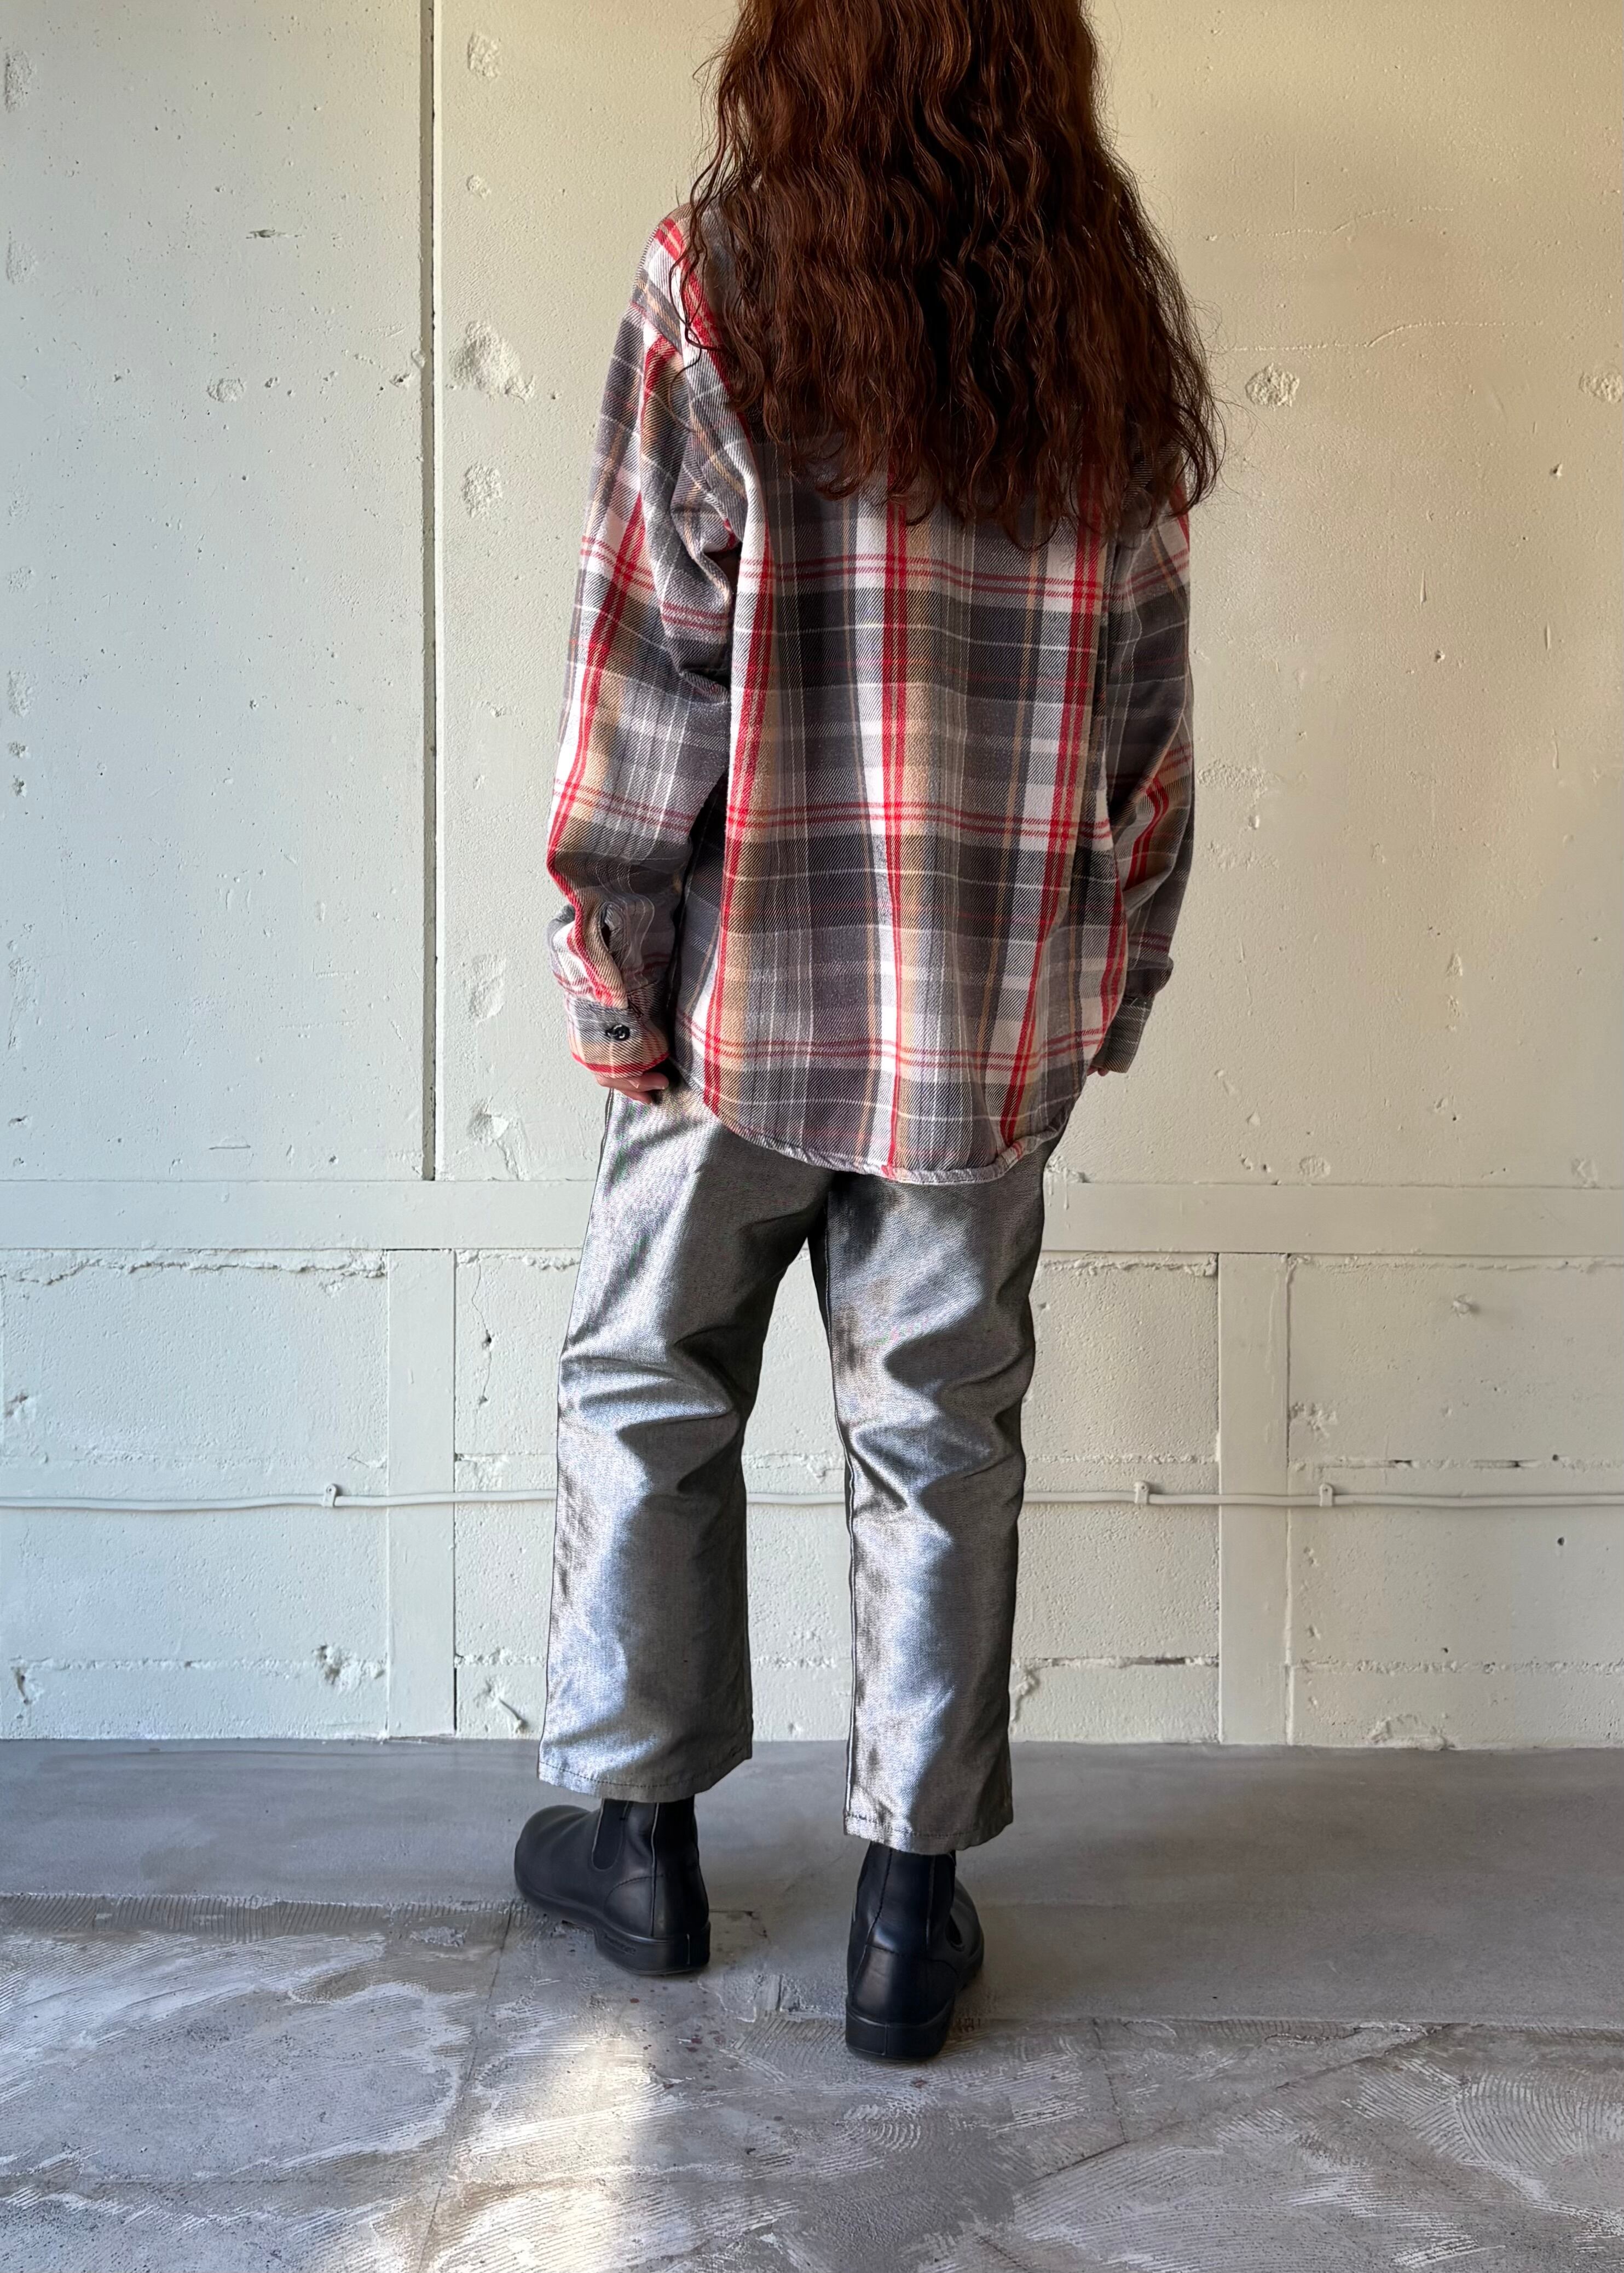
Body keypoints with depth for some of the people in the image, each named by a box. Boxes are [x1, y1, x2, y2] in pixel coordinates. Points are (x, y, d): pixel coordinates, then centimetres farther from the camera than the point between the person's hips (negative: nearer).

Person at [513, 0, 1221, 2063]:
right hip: (1001, 1012, 3)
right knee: (943, 1437, 11)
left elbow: (650, 656, -10)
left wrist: (606, 963, -3)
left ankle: (639, 1833, 28)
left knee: (648, 1392, 15)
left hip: (748, 979, -2)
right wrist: (1112, 972, 13)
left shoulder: (714, 282, -6)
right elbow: (1145, 686, 5)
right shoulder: (1106, 314, 5)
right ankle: (913, 1903, 19)